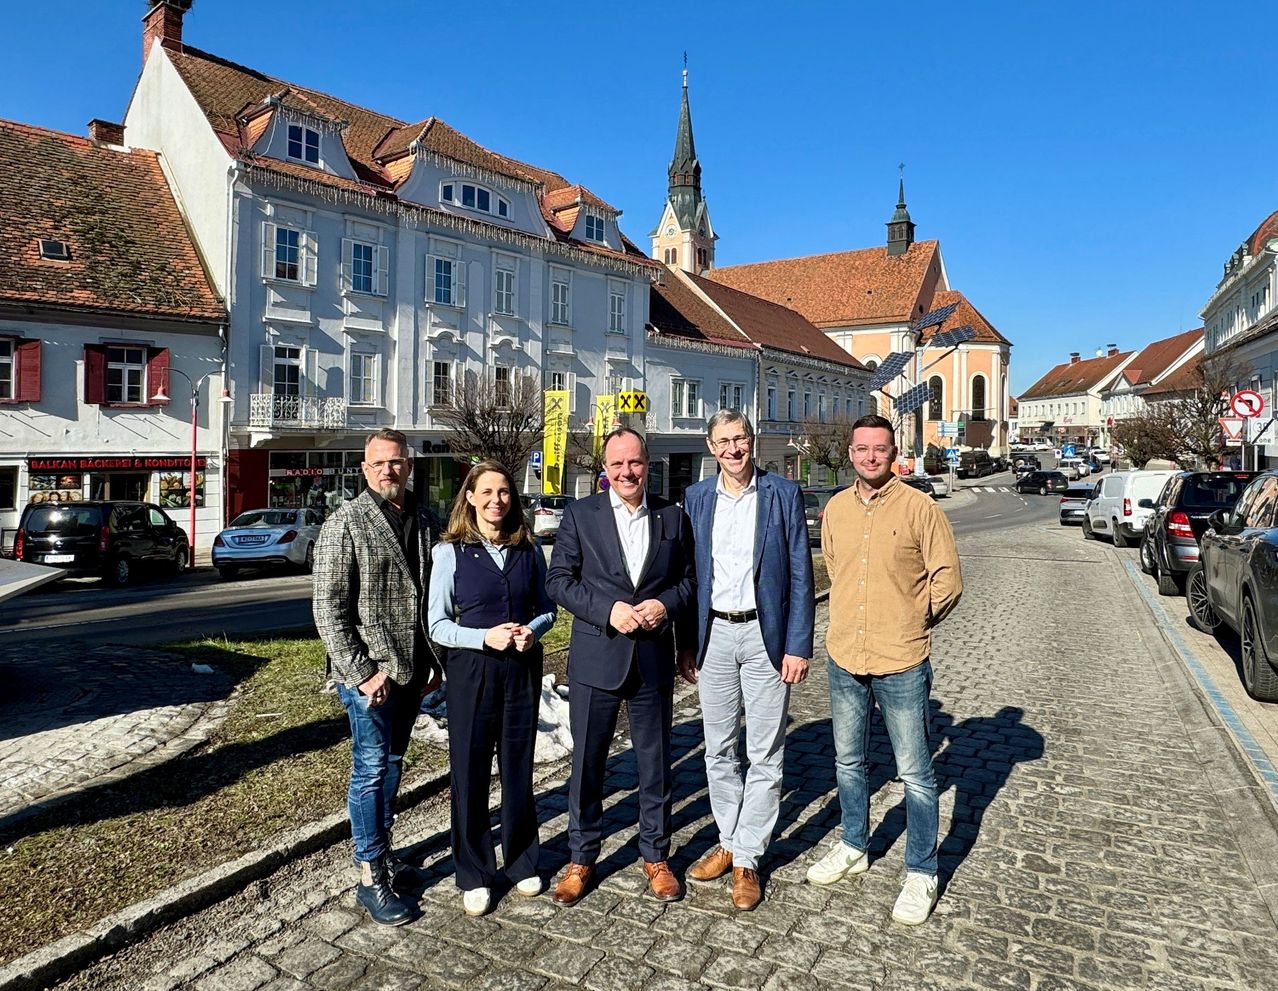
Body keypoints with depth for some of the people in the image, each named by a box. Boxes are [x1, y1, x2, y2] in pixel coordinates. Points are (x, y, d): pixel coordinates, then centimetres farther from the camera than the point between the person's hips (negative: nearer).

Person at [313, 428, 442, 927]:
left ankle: (383, 849, 34)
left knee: (393, 762, 18)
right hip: (369, 672, -5)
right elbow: (328, 608, -12)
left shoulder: (426, 522, 6)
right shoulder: (346, 523, -9)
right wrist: (361, 672, -15)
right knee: (371, 769, 2)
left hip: (413, 670, 5)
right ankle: (372, 877, 14)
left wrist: (436, 660, 8)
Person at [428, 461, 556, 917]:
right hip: (471, 671, -2)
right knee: (470, 772, 7)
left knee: (519, 767, 14)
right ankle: (474, 875, 25)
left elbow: (546, 608, 10)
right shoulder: (450, 552, -5)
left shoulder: (528, 550, 3)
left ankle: (522, 862, 33)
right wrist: (485, 637, -19)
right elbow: (437, 624, -5)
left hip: (523, 670, 3)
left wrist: (532, 630, -11)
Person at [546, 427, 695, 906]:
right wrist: (609, 610, -16)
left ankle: (655, 856, 33)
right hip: (596, 658, -1)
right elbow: (559, 579, -4)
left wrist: (666, 604, -11)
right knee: (586, 763, 10)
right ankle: (581, 858, 30)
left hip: (654, 660, 1)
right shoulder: (580, 514, -2)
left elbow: (689, 578, 9)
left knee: (655, 763, 13)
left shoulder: (673, 517, 4)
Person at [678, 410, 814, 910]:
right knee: (719, 749, 14)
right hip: (713, 634, 3)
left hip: (765, 634, -3)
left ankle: (746, 860, 19)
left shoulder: (783, 494, -4)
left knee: (764, 755, 5)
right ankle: (728, 841, 32)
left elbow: (800, 575, -4)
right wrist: (686, 643, 6)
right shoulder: (696, 498, 5)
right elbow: (688, 573, 8)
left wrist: (798, 646, -9)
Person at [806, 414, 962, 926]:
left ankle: (921, 873, 24)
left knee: (915, 773, 7)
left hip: (901, 663, -5)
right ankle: (853, 847, 40)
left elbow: (948, 579, -4)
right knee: (848, 762, 19)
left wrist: (911, 624, 3)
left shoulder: (919, 508, -10)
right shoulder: (835, 509, 4)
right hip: (844, 658, 5)